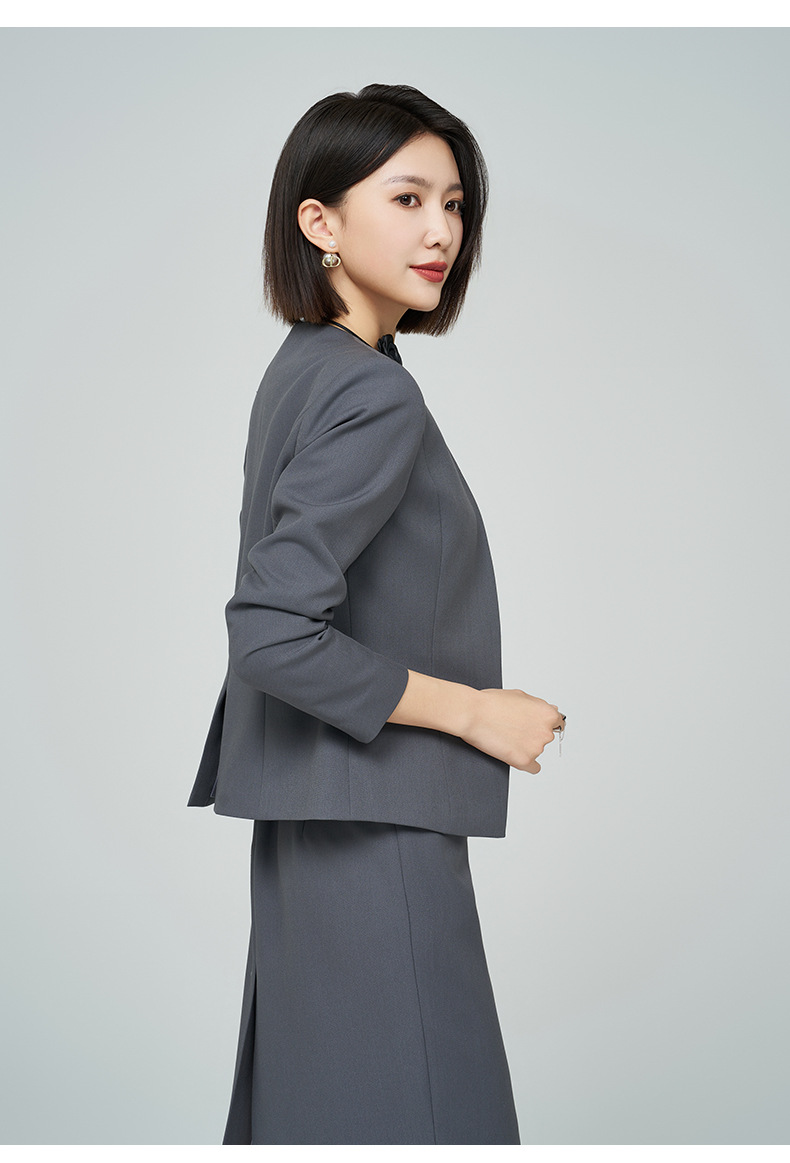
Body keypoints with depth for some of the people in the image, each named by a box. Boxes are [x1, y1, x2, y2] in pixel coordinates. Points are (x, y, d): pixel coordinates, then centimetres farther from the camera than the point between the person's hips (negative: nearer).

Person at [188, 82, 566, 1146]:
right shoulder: (376, 393, -18)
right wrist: (473, 710, -15)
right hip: (372, 821, -9)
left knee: (303, 1093, 16)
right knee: (406, 1104, -3)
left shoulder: (302, 371, 11)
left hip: (313, 823, 9)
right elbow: (275, 634, -25)